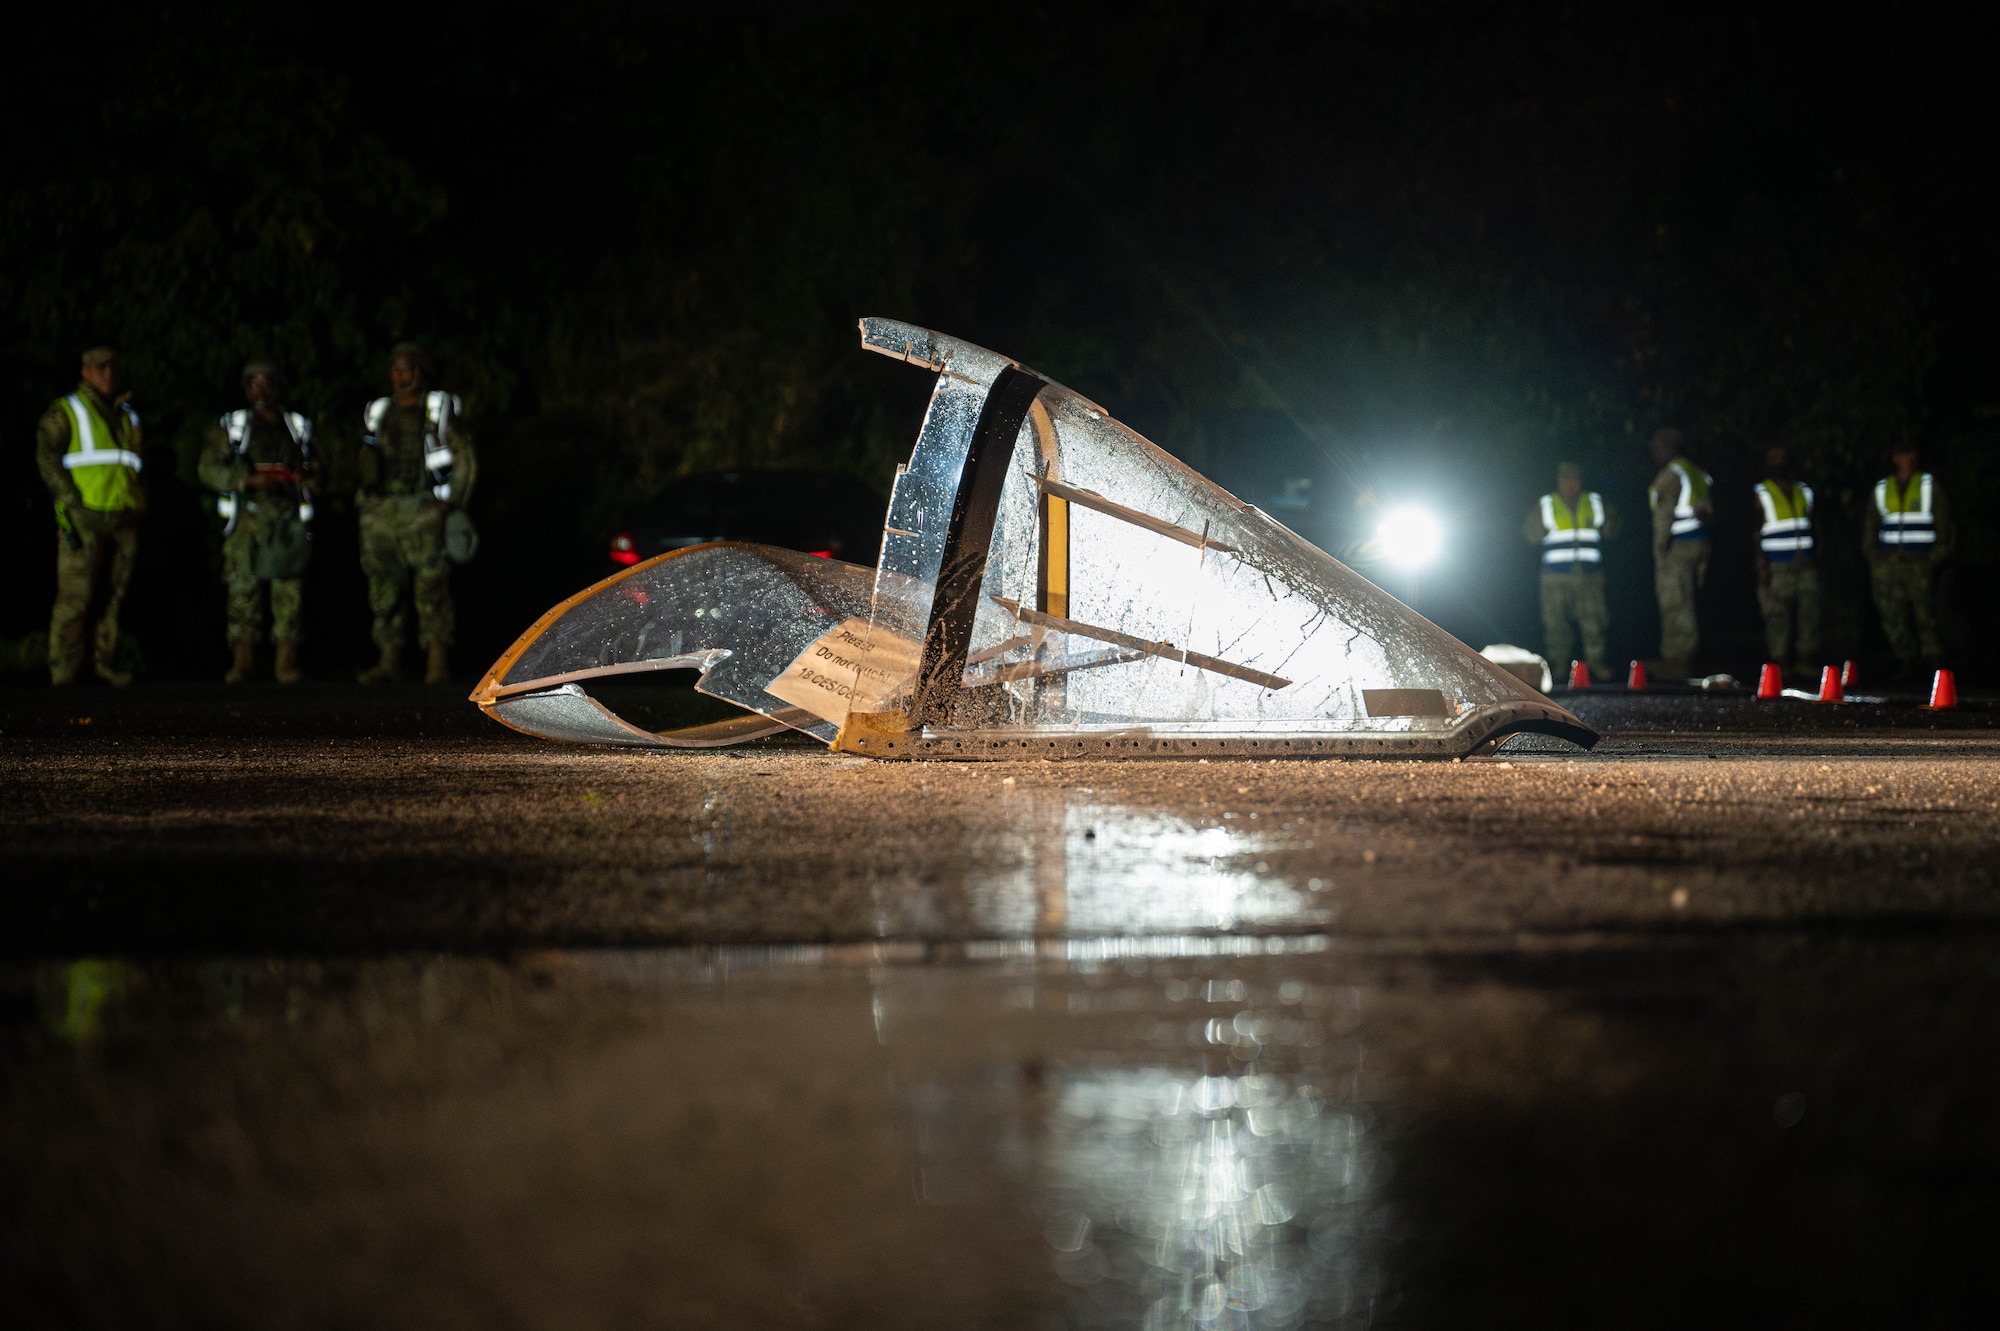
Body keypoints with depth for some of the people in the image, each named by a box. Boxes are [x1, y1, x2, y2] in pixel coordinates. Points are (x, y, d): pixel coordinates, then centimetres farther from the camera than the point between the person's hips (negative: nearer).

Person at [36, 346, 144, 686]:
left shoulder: (129, 416, 22)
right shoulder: (66, 412, 5)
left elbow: (140, 463, 27)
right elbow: (47, 458, -4)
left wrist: (140, 509, 14)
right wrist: (72, 503, -14)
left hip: (124, 519, 5)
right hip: (85, 518, -5)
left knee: (116, 594, 3)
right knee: (75, 594, -10)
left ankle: (105, 661, 10)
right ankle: (63, 668, -7)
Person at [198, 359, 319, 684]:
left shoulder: (299, 427, 19)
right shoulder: (231, 427, 11)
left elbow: (314, 470, 25)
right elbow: (209, 468, 3)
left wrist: (306, 476, 3)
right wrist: (247, 480, -10)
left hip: (287, 518, 1)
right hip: (247, 516, -1)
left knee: (289, 590, -5)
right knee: (243, 588, -6)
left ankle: (287, 663, -2)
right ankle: (242, 662, -1)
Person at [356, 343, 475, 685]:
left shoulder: (440, 409, 4)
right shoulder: (378, 412, 17)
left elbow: (464, 456, 3)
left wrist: (454, 500, -6)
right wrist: (367, 498, 14)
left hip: (423, 512, -5)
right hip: (380, 512, 5)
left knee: (431, 586, -10)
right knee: (384, 591, 3)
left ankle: (437, 663, -9)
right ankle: (390, 661, 9)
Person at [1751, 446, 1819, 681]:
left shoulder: (1804, 491, 18)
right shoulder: (1760, 493, 5)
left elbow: (1812, 527, 20)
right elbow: (1757, 532, 0)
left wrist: (1817, 560, 14)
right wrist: (1762, 566, -8)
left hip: (1806, 565, 4)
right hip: (1777, 567, -4)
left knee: (1809, 616, -3)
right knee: (1777, 618, -8)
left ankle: (1804, 665, 1)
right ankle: (1778, 668, -4)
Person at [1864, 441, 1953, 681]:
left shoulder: (1930, 485, 7)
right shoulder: (1882, 488, 14)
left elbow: (1943, 523, 5)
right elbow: (1870, 525, 18)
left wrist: (1936, 557, -4)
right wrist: (1873, 558, 8)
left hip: (1920, 562, -3)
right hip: (1887, 562, 3)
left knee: (1925, 615, -8)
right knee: (1893, 617, -3)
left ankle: (1935, 666, -2)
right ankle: (1906, 665, 8)